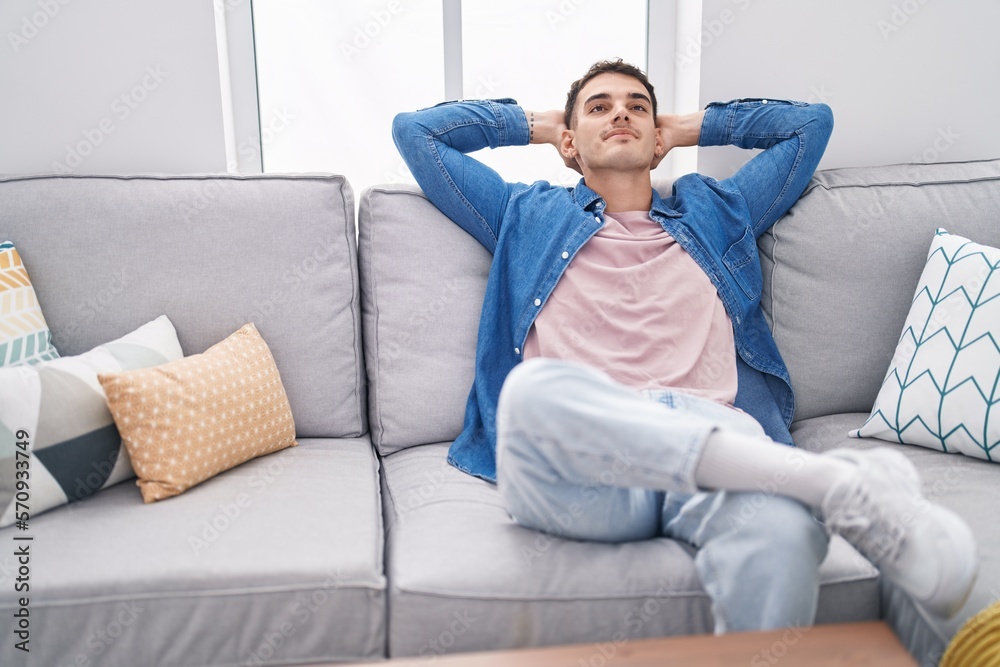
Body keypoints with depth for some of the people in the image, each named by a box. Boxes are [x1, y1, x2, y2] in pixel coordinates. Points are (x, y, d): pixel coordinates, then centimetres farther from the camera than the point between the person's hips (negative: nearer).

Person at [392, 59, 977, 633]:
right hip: (577, 456, 0)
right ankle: (835, 480, -37)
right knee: (535, 387, -40)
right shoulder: (529, 217, 31)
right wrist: (535, 124, 40)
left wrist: (689, 127, 44)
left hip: (713, 440, 1)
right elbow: (415, 130, 34)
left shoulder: (716, 215, 34)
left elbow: (812, 121, 42)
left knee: (783, 532, -38)